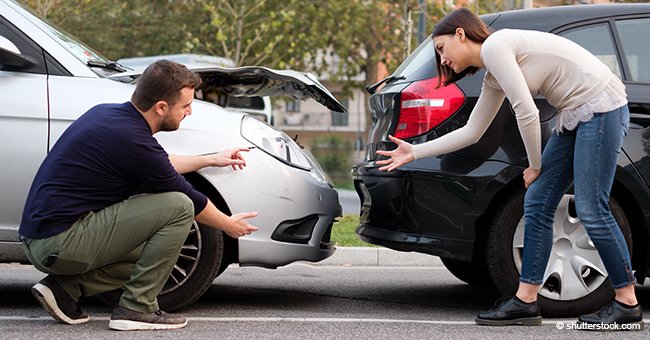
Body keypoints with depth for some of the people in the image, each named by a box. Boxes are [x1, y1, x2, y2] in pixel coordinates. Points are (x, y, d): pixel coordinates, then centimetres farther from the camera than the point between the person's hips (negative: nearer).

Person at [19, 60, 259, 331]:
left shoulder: (107, 114, 9)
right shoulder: (133, 140, -17)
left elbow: (154, 164, 29)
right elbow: (188, 199, -2)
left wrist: (210, 160, 34)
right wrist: (229, 225, 16)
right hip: (61, 243, -10)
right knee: (178, 207, -12)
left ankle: (64, 288, 10)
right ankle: (136, 308, -6)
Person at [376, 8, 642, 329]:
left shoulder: (494, 46, -12)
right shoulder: (493, 79, 16)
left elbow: (527, 113, -16)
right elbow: (471, 132, 23)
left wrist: (535, 166, -3)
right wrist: (414, 152, 24)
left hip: (601, 106, -10)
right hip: (574, 116, 10)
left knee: (591, 209, -10)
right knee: (536, 203, 5)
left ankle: (627, 303, 0)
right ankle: (525, 302, 6)